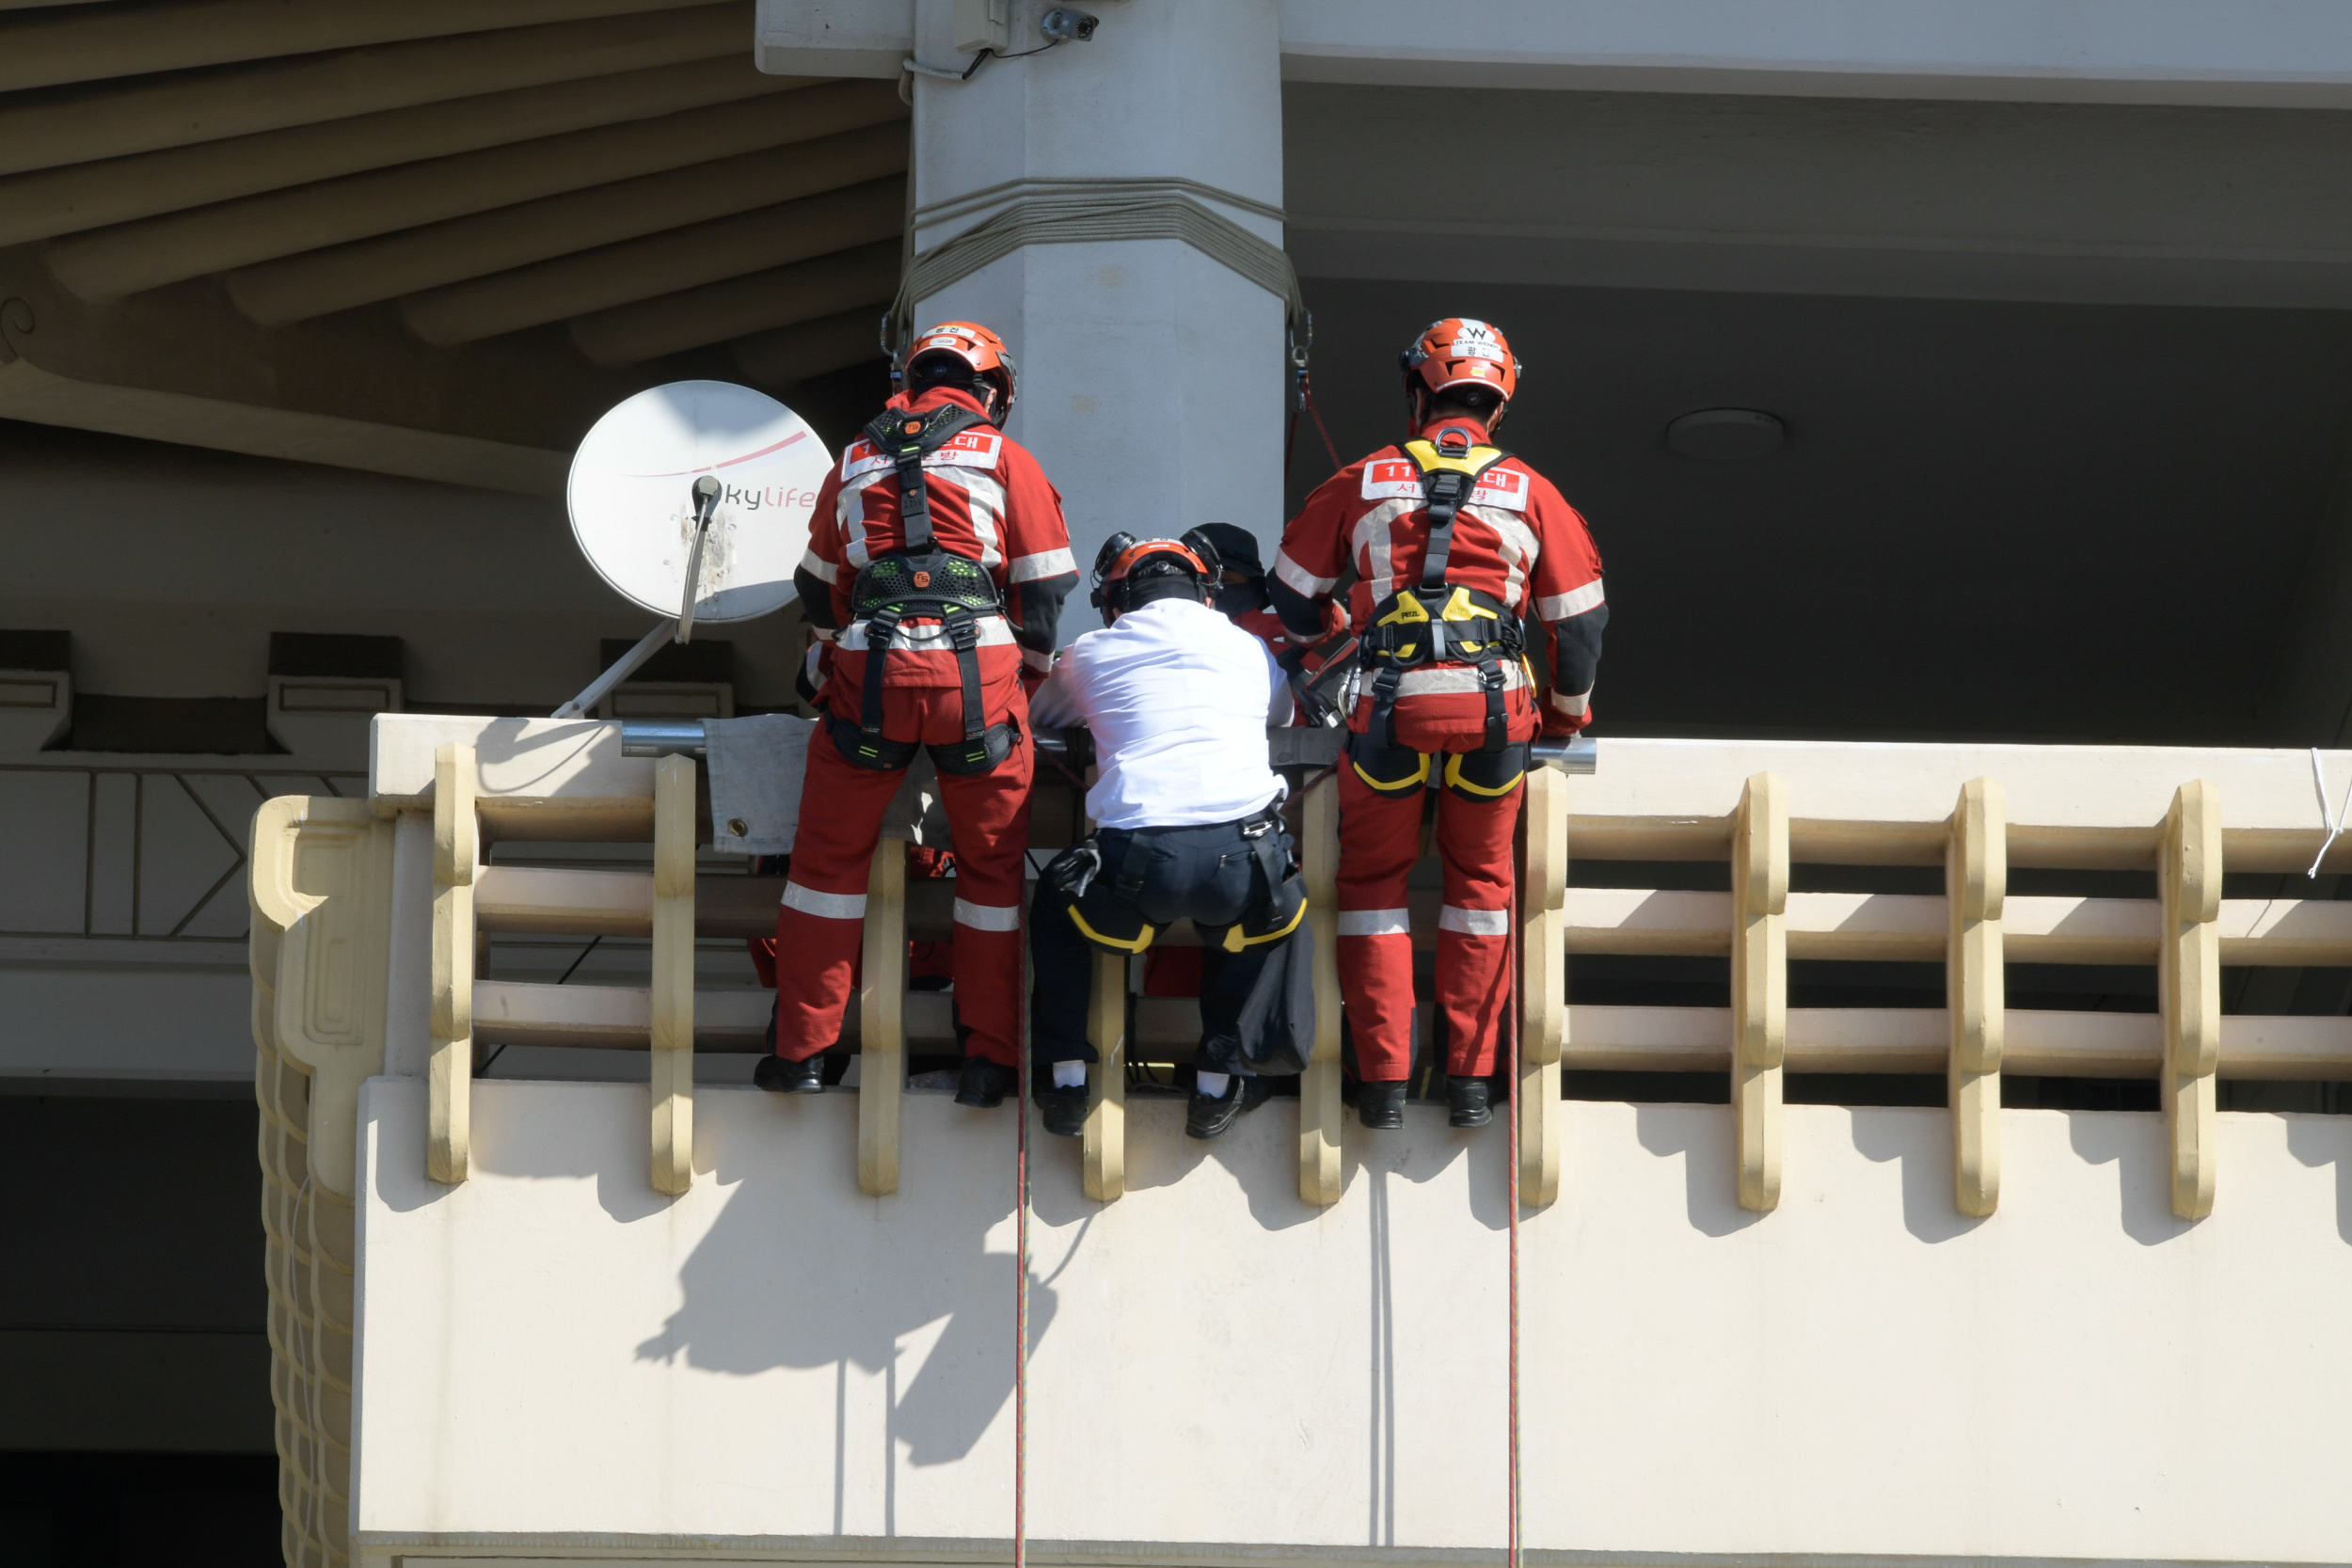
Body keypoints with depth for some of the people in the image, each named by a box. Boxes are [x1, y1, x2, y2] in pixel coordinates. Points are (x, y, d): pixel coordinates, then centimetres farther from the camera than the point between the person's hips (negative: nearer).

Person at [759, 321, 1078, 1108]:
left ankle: (802, 1049, 11)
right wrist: (1027, 681, 21)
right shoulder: (1003, 459, 10)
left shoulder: (855, 462, 19)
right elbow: (1046, 587, 8)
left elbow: (820, 589, 26)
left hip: (869, 678, 2)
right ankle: (989, 1058, 10)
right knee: (993, 863, 10)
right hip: (978, 675, -2)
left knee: (829, 857, 12)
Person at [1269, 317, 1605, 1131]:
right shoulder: (1530, 493, 11)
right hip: (1492, 701, 1)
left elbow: (1291, 594, 19)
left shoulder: (1361, 484, 11)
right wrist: (1567, 713, 31)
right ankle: (1471, 1077, 11)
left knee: (1373, 879, 12)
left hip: (1387, 703, -1)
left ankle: (1383, 1079, 6)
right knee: (1481, 880, 16)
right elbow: (1579, 621, 14)